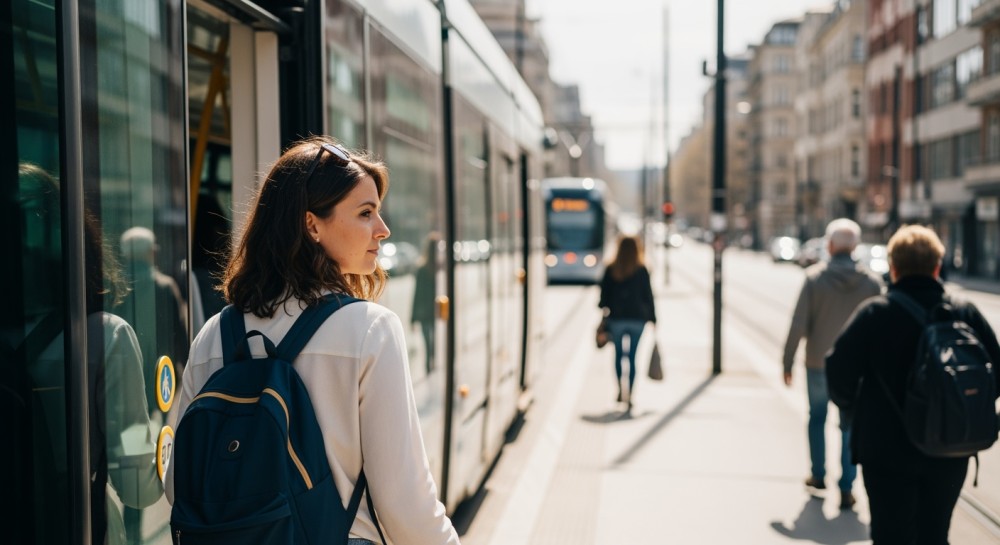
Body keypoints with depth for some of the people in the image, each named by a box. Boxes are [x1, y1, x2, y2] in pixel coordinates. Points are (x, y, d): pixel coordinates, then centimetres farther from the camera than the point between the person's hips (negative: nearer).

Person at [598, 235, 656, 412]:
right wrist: (652, 318, 6)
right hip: (637, 318, -1)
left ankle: (620, 390, 11)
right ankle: (629, 395, -3)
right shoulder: (641, 270, -4)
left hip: (616, 318, 1)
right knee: (632, 357, 2)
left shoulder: (611, 270, -1)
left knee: (618, 354, 16)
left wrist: (605, 310, 11)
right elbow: (648, 296, -1)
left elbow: (604, 294, 1)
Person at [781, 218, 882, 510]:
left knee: (817, 418, 20)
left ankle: (818, 475, 30)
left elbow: (798, 324, -11)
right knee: (849, 426, 8)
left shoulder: (815, 277, -10)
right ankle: (846, 489, 4)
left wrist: (787, 361, -3)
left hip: (819, 363, -1)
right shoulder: (872, 281, -5)